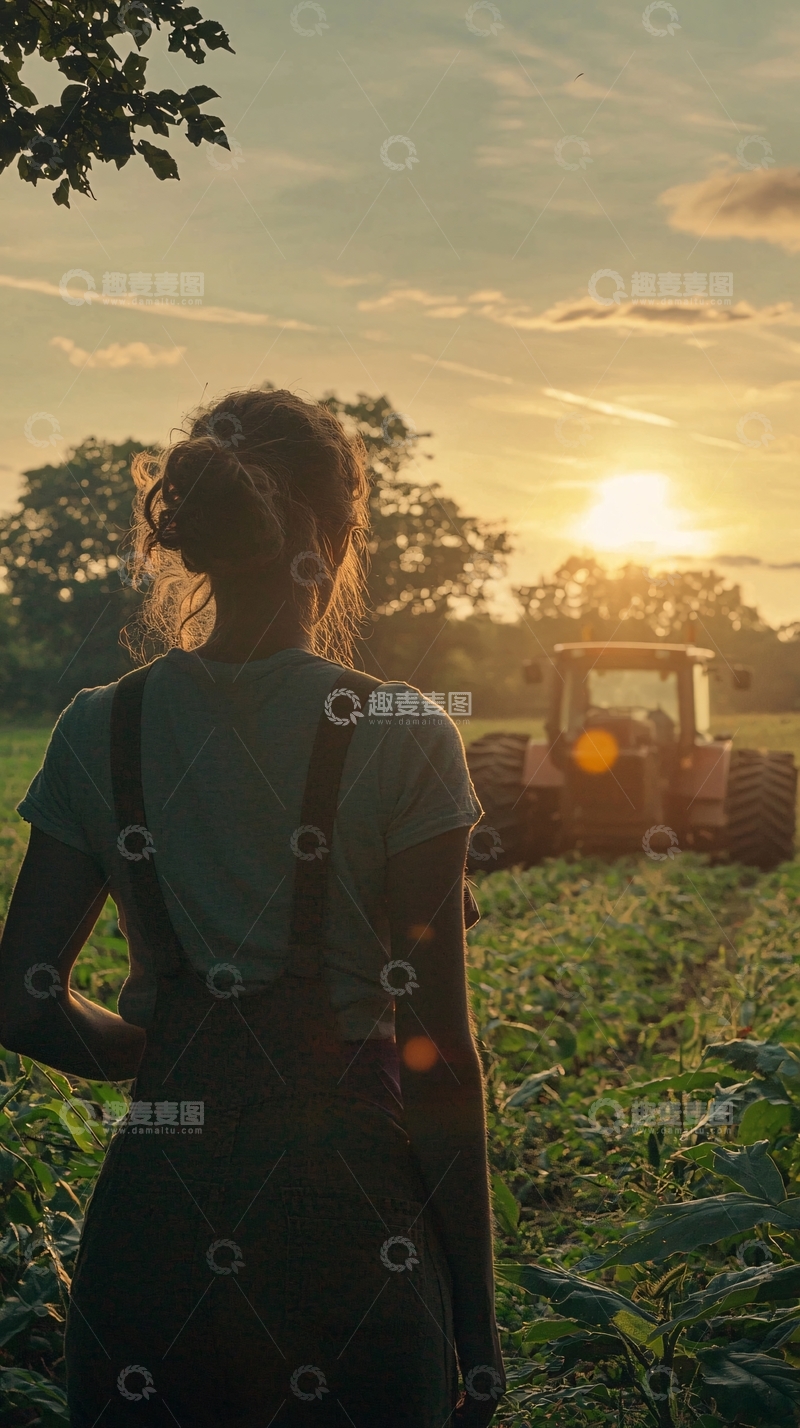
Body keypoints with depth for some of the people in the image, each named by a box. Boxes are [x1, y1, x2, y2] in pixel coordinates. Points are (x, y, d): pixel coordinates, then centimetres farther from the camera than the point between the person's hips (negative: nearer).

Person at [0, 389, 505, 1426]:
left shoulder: (99, 730, 1)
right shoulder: (403, 739, -8)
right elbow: (436, 1048, -8)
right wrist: (475, 1319, 1)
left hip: (158, 1215, 3)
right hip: (352, 1216, -2)